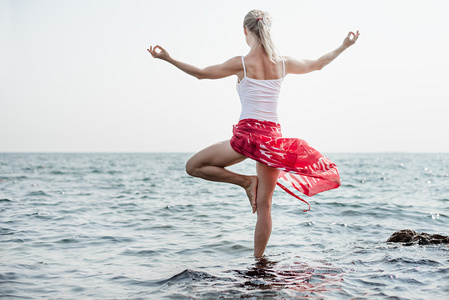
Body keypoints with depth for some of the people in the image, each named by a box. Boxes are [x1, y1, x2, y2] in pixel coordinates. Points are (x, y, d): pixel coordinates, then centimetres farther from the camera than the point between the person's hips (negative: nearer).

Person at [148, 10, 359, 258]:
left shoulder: (243, 63, -6)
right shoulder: (283, 63, 7)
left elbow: (202, 73, -1)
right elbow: (317, 64, 23)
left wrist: (168, 59, 5)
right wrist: (344, 47, 38)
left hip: (247, 135, -5)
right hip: (273, 137, 5)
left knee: (193, 166, 12)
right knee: (264, 205, 11)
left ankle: (246, 181, 2)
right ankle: (258, 260, 13)